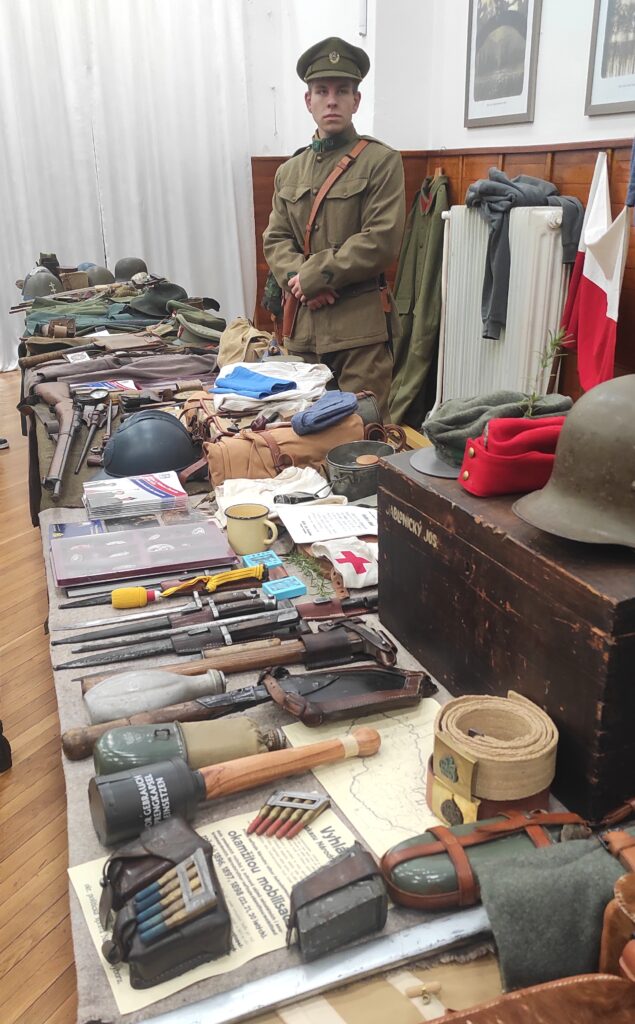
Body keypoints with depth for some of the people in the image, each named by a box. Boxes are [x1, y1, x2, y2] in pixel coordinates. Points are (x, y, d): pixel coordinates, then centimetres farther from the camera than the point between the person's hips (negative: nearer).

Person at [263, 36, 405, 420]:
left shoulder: (381, 161, 0)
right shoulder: (289, 171, 17)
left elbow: (381, 242, -11)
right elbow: (275, 240, 12)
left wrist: (311, 277, -11)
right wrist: (298, 281, -10)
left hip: (361, 323, -5)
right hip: (303, 323, 5)